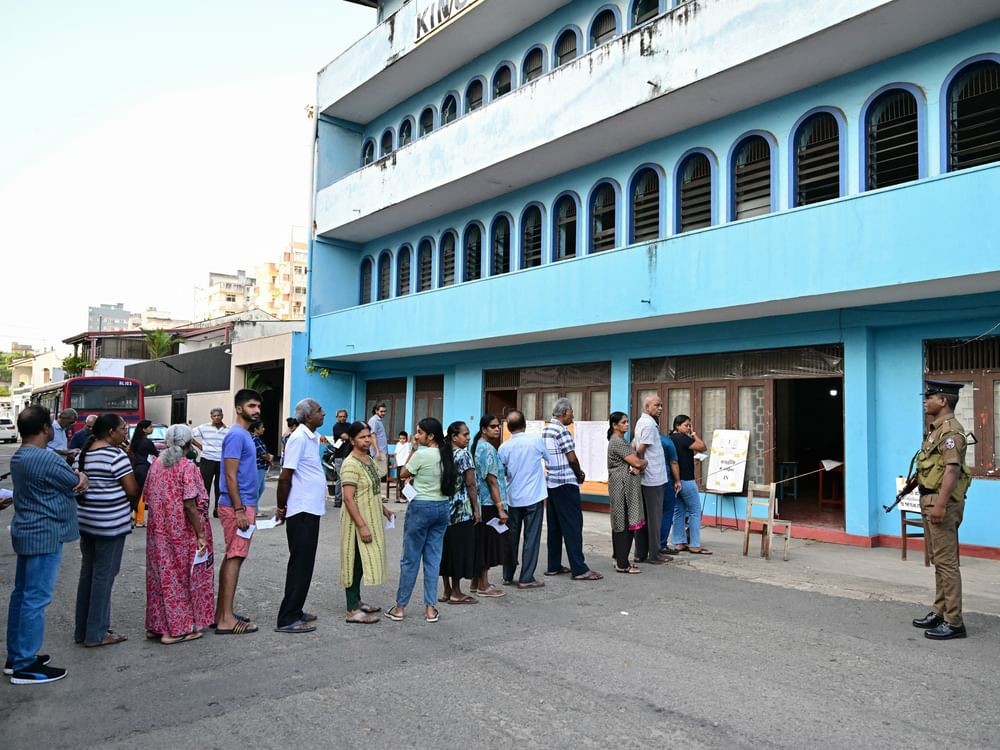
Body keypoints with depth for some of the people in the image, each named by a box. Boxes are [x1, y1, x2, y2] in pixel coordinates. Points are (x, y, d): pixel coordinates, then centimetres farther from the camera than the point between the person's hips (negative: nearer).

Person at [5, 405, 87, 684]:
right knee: (36, 599, -4)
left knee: (21, 593, 15)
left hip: (25, 533, 10)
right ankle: (25, 666, 2)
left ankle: (15, 657, 24)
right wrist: (83, 477, 11)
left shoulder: (19, 457, 10)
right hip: (44, 536, -10)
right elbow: (76, 485, -10)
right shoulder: (46, 458, -22)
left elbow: (69, 477, 9)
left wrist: (78, 475, -10)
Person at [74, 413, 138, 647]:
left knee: (87, 572, 16)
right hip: (110, 523, -8)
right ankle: (96, 634, 8)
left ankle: (82, 629, 25)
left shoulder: (83, 453, 9)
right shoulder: (116, 454, -17)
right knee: (103, 575, 0)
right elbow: (133, 491, -16)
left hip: (85, 520, 8)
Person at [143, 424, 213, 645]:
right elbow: (190, 505, -19)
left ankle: (157, 625, 23)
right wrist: (200, 535, -14)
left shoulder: (156, 464, 4)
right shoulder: (188, 467, -15)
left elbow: (148, 497, 9)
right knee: (183, 577, 5)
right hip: (182, 533, -6)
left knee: (162, 576, 15)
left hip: (158, 532, 6)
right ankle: (178, 628, 11)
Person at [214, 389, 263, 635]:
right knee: (234, 559, -7)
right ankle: (226, 619, -3)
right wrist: (240, 510, -22)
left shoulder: (245, 435, 15)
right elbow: (230, 476, -19)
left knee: (232, 558, 13)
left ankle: (221, 612, 20)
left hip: (243, 505, 10)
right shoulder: (236, 435, -14)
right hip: (237, 507, -10)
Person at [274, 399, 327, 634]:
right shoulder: (299, 438, -17)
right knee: (300, 565, -3)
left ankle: (295, 611, 25)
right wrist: (281, 507, -8)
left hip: (311, 509, 9)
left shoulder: (313, 437, 11)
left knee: (305, 564, 15)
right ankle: (287, 619, 4)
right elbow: (284, 478, -18)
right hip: (301, 511, -9)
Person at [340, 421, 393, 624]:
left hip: (371, 518, 9)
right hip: (357, 521, -9)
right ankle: (352, 611, 4)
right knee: (356, 562, -3)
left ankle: (357, 601, 27)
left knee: (363, 561, 15)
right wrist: (362, 525, -26)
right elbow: (348, 498, -23)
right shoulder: (351, 464, -18)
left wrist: (383, 509, 19)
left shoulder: (369, 459, 9)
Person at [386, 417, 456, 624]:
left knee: (410, 559, 4)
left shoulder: (421, 455, -15)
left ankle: (400, 607, 13)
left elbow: (403, 475, -2)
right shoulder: (447, 455, 4)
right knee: (433, 558, 10)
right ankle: (430, 608, 12)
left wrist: (413, 451, 1)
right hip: (443, 507, 6)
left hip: (421, 507, -6)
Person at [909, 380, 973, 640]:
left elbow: (952, 469, -23)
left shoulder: (950, 429, -15)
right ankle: (939, 612, 25)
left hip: (942, 502, -10)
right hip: (930, 500, 10)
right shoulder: (937, 428, 16)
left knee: (946, 562, -6)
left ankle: (953, 622, -1)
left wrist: (940, 504, -25)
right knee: (938, 560, 16)